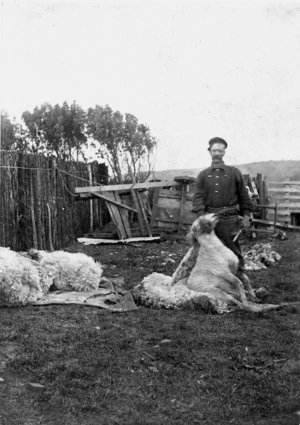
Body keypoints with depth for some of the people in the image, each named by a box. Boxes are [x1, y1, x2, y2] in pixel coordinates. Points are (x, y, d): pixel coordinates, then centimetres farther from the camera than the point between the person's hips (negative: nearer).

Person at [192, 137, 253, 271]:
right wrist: (201, 217, -14)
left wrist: (246, 216, 2)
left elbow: (243, 195, 9)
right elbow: (198, 196, 1)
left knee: (233, 251, 0)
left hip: (230, 219, -2)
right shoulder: (203, 175, 11)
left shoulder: (234, 172, 8)